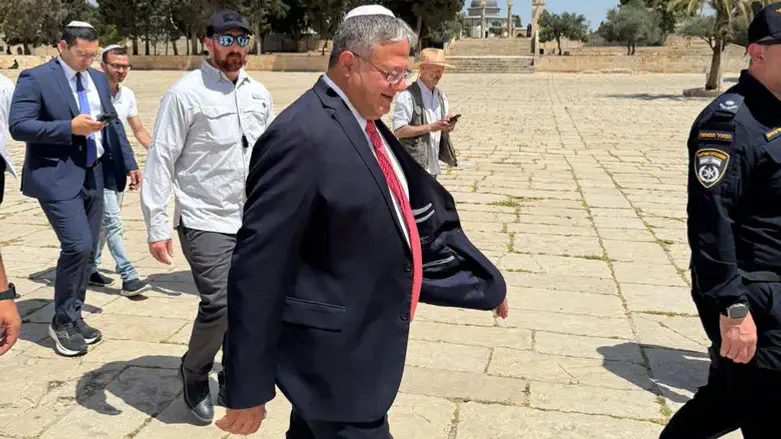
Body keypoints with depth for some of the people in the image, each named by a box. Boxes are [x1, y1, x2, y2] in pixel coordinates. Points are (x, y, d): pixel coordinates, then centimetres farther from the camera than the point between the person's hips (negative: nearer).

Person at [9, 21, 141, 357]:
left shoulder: (98, 79, 13)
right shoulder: (35, 78, -7)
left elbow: (114, 124, 18)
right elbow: (18, 126, -13)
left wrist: (129, 163, 13)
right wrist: (69, 128, -21)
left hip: (93, 176, 7)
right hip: (57, 178, -7)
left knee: (86, 250, 9)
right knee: (77, 246, -14)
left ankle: (73, 318, 24)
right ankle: (62, 322, 6)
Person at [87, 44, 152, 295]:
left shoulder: (127, 95, 9)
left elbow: (139, 130, 13)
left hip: (119, 166, 7)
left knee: (104, 222, 14)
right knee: (112, 221, -9)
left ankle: (90, 268, 28)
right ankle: (128, 277, -8)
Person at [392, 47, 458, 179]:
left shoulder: (441, 96, 12)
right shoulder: (407, 96, -12)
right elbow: (398, 130, -18)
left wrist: (448, 126, -6)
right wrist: (429, 127, -22)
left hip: (433, 166, 8)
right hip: (414, 166, -8)